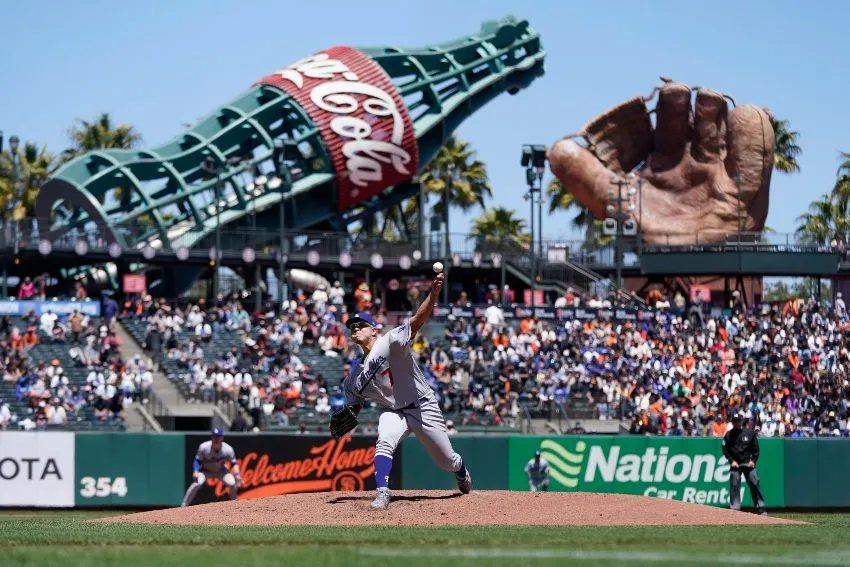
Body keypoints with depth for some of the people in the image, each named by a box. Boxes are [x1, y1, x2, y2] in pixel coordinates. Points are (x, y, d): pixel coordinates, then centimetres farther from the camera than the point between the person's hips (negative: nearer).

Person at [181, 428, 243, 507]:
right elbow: (197, 460, -16)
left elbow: (234, 464, -14)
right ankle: (183, 507, -20)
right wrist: (196, 472, -33)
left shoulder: (228, 449, -26)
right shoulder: (203, 447, -28)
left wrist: (237, 476, -28)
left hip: (220, 470, 2)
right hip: (205, 470, -2)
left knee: (232, 484, -20)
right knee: (196, 483, -28)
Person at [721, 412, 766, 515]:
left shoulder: (750, 432, 5)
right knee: (734, 485, -7)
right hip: (735, 463, 0)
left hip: (748, 463, 0)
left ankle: (760, 508, -1)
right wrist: (732, 461, -5)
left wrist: (753, 460, -3)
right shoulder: (728, 435, 6)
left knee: (755, 483, -4)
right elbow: (725, 449, 6)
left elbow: (756, 448, 7)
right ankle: (735, 508, -5)